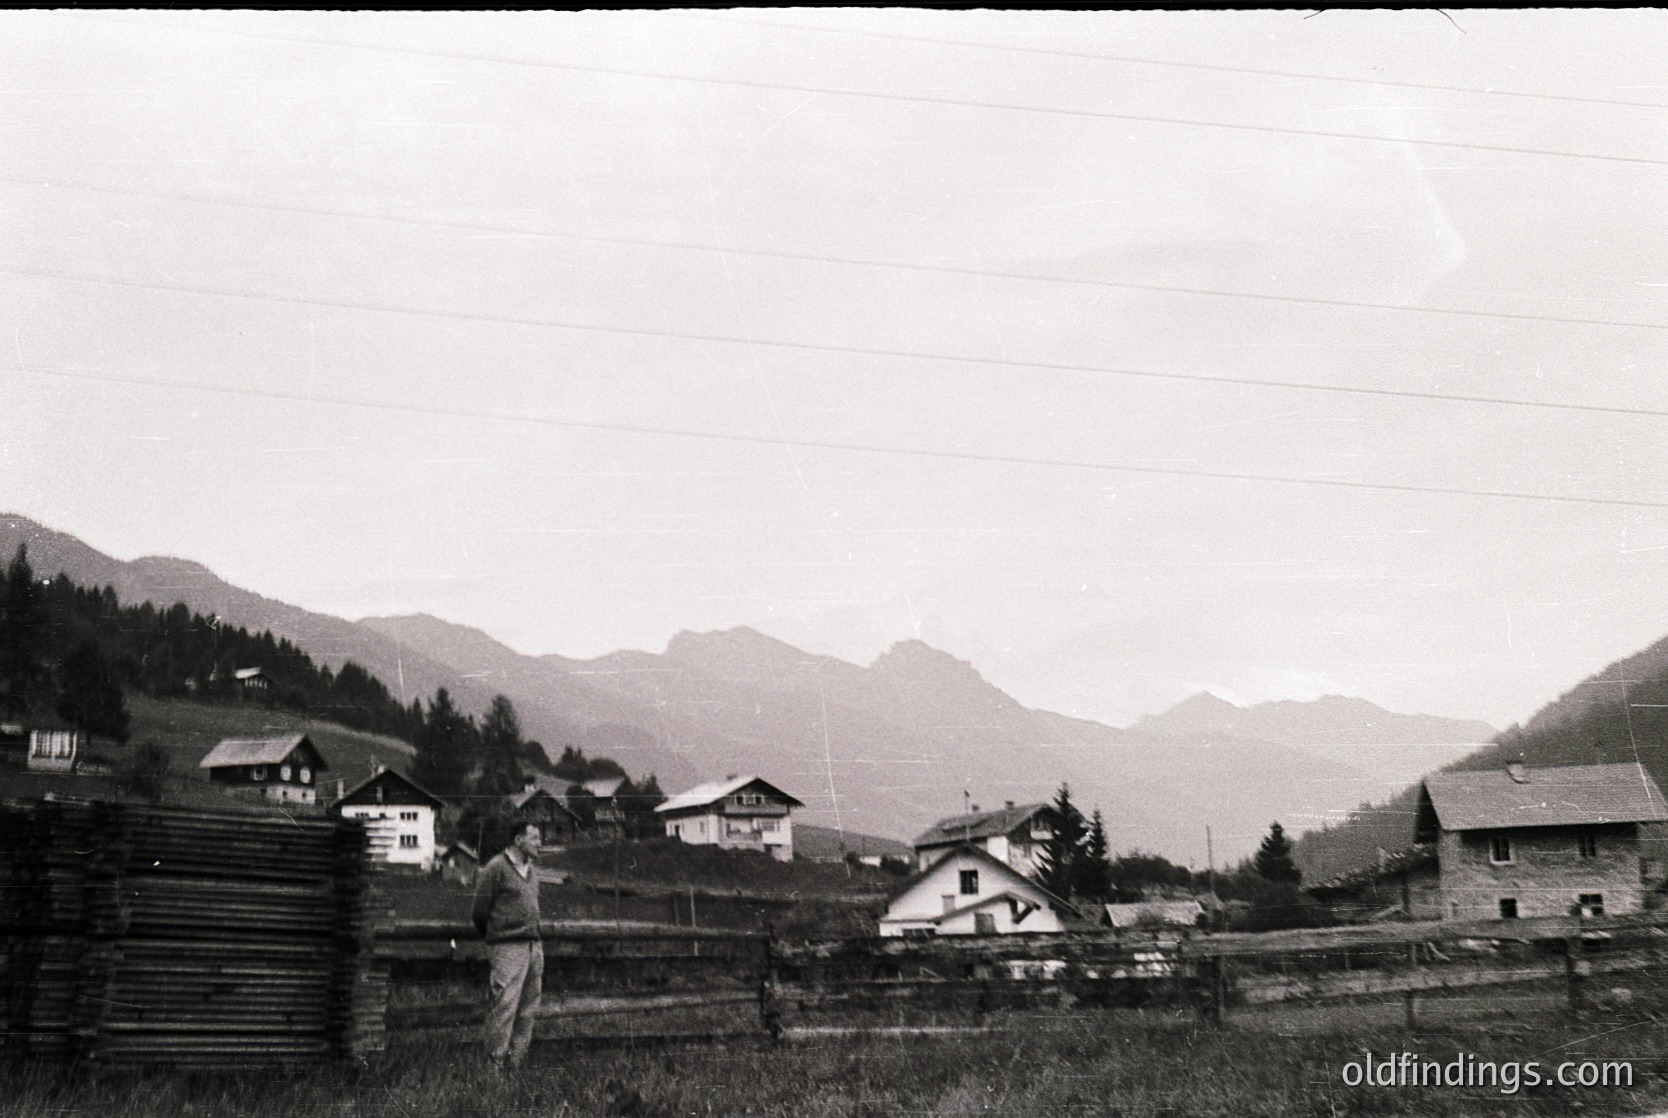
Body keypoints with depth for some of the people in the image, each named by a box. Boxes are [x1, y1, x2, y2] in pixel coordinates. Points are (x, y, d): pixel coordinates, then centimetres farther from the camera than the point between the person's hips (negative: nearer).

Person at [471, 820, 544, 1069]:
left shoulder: (532, 870, 17)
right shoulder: (496, 868, -8)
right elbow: (480, 911, -4)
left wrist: (535, 939, 16)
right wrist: (494, 937, 7)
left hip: (534, 946, 8)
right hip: (507, 947, -8)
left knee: (528, 1011, 8)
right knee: (504, 1007, -9)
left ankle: (515, 1062, 15)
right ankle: (495, 1065, -4)